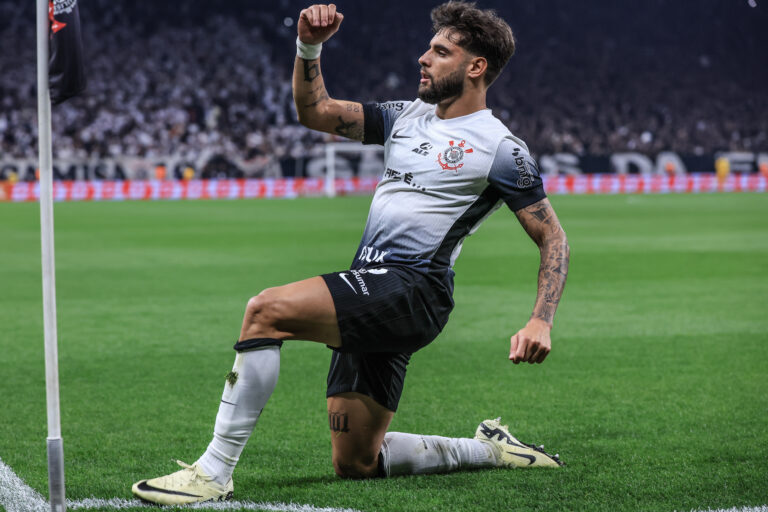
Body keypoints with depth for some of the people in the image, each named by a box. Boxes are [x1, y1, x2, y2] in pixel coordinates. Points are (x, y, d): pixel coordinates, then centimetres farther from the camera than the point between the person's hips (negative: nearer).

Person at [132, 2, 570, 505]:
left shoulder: (501, 149, -1)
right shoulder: (406, 117, 19)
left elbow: (553, 239, -2)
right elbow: (315, 111, 20)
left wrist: (541, 322, -15)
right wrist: (309, 47, 3)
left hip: (411, 288, -8)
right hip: (371, 293, 8)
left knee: (268, 310, -26)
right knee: (355, 464, 8)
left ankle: (214, 472, -23)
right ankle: (489, 450, 26)